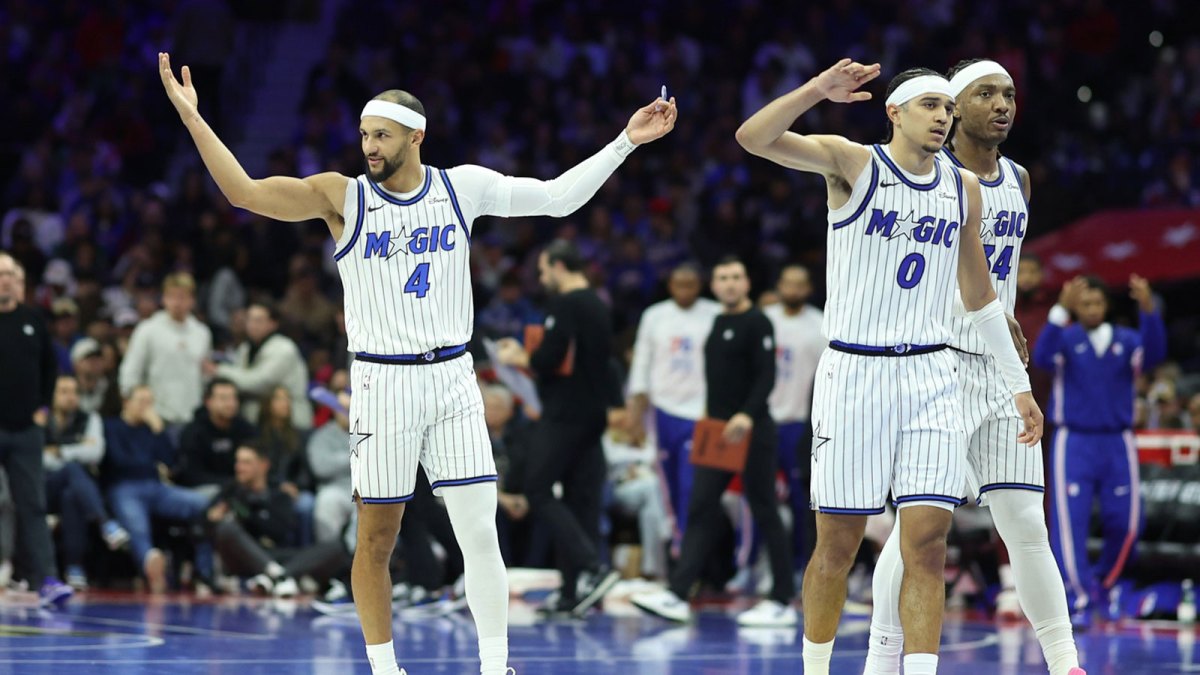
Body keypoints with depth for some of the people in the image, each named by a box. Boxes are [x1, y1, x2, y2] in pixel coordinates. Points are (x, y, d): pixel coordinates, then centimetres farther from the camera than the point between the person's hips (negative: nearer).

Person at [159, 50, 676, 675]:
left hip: (451, 377, 2)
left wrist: (624, 142, 6)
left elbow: (556, 197, 10)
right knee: (376, 537, 3)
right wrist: (192, 118, -15)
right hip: (383, 382, -1)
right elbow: (243, 191, -8)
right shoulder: (342, 196, -3)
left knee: (480, 530, -4)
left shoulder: (463, 187, 3)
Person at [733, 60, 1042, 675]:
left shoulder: (964, 189, 11)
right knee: (838, 546, 2)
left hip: (931, 376, 3)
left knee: (927, 543, -7)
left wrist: (1019, 383, 20)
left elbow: (978, 295, 21)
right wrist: (817, 91, -33)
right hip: (854, 371, -3)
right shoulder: (852, 164, -3)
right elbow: (753, 138, -18)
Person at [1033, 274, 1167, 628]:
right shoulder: (1066, 339, 0)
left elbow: (1153, 354, -15)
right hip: (1074, 443, -2)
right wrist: (1060, 310, -36)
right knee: (1070, 522, -11)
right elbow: (1042, 357, -22)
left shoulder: (1126, 340, 6)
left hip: (1117, 444, 2)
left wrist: (1148, 310, -33)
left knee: (1125, 524, 0)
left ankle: (1100, 581, 25)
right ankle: (1079, 601, -7)